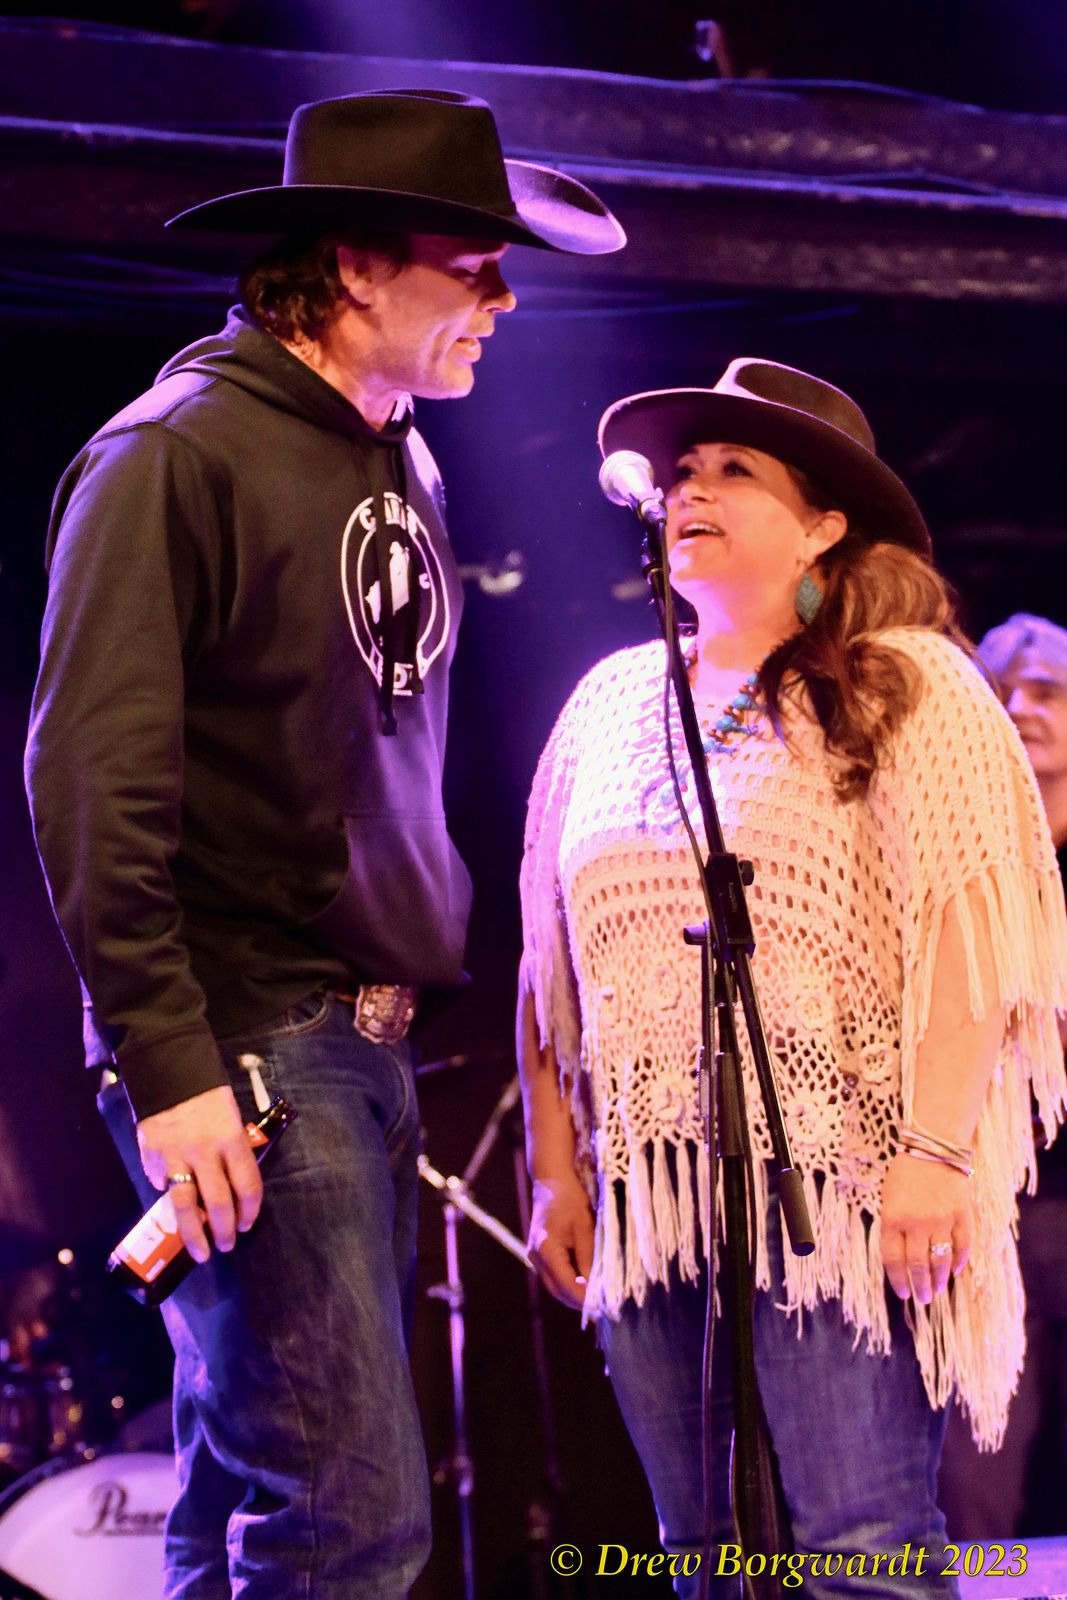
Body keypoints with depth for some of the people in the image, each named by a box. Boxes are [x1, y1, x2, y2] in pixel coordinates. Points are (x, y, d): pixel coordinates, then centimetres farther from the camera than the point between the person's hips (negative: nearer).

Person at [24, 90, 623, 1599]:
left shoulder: (406, 467, 15)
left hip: (366, 1037, 8)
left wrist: (417, 973, 15)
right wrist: (166, 1058, -19)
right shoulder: (180, 454, -10)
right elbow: (95, 777, -15)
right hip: (243, 1048, -8)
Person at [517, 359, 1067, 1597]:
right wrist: (554, 1168, 13)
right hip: (648, 1192, 5)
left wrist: (934, 1150, -18)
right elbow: (552, 961, 18)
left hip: (832, 1172, -5)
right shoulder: (610, 703, 17)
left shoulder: (904, 686, 0)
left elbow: (964, 929, -9)